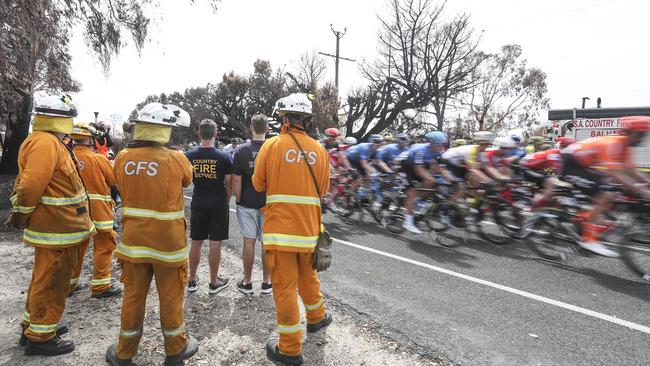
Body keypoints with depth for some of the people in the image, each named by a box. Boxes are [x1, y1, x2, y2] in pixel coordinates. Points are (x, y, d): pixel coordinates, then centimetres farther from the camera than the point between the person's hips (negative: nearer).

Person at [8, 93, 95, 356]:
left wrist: (19, 213, 18)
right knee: (51, 282, 2)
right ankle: (39, 338, 15)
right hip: (57, 229, -10)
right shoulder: (45, 143, -19)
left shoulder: (50, 142, 14)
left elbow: (26, 182, 19)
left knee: (45, 278, 21)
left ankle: (33, 326, 37)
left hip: (56, 226, 11)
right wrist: (20, 217, -13)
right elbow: (31, 186, -26)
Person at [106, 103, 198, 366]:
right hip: (168, 242, -3)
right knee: (170, 297, 12)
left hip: (133, 239, 3)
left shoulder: (122, 159, -5)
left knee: (133, 295, 16)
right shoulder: (176, 159, -15)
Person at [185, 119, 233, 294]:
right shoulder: (223, 157, -10)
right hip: (218, 205, -3)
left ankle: (192, 280, 25)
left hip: (198, 205, 3)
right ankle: (214, 282, 16)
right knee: (215, 244, 5)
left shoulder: (190, 156, -3)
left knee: (196, 243, 14)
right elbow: (229, 183, -5)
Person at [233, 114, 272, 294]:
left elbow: (236, 180, -7)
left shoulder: (242, 150, -7)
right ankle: (267, 282, 18)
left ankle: (247, 282, 17)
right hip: (269, 204, 0)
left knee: (249, 242, 7)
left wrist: (238, 200, 4)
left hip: (247, 204, 0)